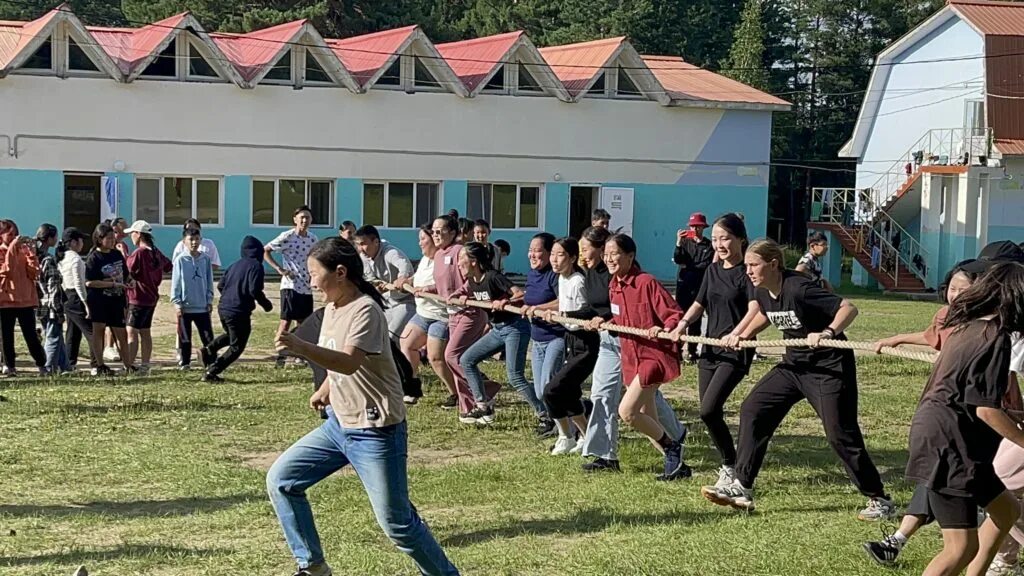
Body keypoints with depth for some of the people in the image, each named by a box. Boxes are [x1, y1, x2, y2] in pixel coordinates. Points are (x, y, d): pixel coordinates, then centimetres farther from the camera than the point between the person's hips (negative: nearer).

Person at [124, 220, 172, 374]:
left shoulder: (139, 253, -18)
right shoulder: (156, 252, 7)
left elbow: (127, 273, -17)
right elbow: (169, 267, 22)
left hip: (138, 298, -8)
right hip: (152, 297, 8)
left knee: (132, 332, -8)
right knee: (145, 332, 14)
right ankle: (145, 366, 18)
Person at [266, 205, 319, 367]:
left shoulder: (313, 239, 8)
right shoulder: (287, 237, -9)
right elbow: (265, 251, -5)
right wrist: (279, 268, -12)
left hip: (307, 286, 6)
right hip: (290, 285, -6)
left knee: (303, 321, 10)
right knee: (286, 320, -6)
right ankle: (280, 355, -2)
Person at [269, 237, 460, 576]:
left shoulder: (365, 310, -20)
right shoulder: (332, 309, 7)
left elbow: (349, 362, -35)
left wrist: (300, 348, -46)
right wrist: (326, 390, 10)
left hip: (375, 433, -9)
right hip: (338, 424, 9)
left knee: (396, 522, -4)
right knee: (280, 480, 5)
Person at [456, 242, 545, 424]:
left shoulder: (493, 277, -21)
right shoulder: (472, 281, 4)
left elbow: (521, 294, -28)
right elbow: (453, 298, 16)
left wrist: (504, 301, -44)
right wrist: (461, 300, -5)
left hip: (515, 327, -9)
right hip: (497, 329, 9)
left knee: (515, 377, -15)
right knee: (467, 360, 8)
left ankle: (545, 415, -7)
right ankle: (484, 407, 13)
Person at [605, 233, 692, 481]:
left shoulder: (647, 283, -15)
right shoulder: (614, 287, 8)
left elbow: (676, 315, -17)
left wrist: (665, 329, -35)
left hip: (655, 356, -9)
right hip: (631, 359, 9)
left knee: (626, 411, -17)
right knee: (647, 422, 10)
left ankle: (671, 445, 3)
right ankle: (676, 465, 23)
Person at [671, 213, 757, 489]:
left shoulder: (747, 272, -10)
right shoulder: (713, 270, 11)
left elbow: (754, 310, -23)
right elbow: (699, 304, 18)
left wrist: (735, 334, -39)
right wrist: (684, 323, -2)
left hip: (735, 353, -7)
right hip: (710, 349, 7)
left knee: (709, 410, -18)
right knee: (708, 413, 8)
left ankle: (732, 468, -2)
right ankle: (728, 466, 24)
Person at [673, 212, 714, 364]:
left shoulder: (708, 245, 1)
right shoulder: (685, 241, 6)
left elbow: (706, 265, -9)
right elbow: (677, 259, -7)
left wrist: (687, 266, -9)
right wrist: (678, 243, -20)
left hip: (699, 286, -1)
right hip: (683, 284, 1)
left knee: (695, 320, 1)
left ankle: (692, 352, 7)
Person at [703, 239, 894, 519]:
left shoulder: (798, 288, -25)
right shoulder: (762, 291, -1)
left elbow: (849, 308, -29)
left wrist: (827, 333, -42)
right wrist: (743, 334, 13)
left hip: (829, 366, -8)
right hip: (794, 364, 9)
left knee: (841, 435, -8)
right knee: (752, 410, 3)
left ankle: (880, 501, 6)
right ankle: (741, 490, 9)